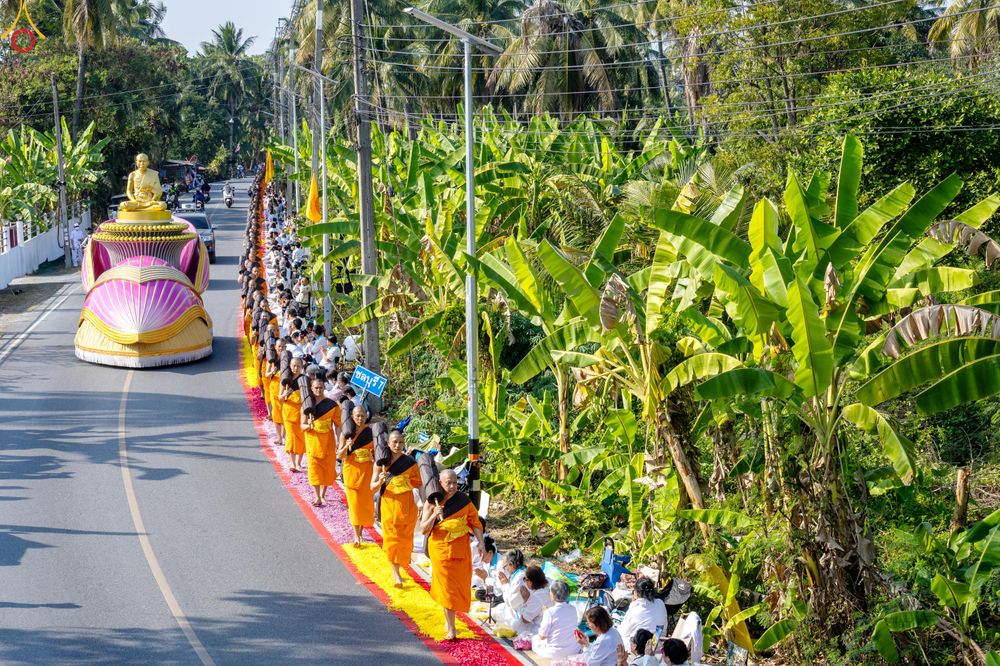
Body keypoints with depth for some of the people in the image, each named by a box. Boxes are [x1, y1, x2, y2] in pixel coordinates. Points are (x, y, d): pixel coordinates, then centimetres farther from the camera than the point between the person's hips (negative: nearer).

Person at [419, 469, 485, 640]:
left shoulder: (463, 500, -1)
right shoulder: (432, 502, -6)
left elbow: (474, 522, 5)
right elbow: (424, 529, -9)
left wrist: (481, 542, -5)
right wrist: (434, 516, -25)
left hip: (461, 549, 2)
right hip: (440, 550, -2)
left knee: (459, 585, 7)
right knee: (447, 587, -2)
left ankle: (449, 619, 30)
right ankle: (450, 629, 2)